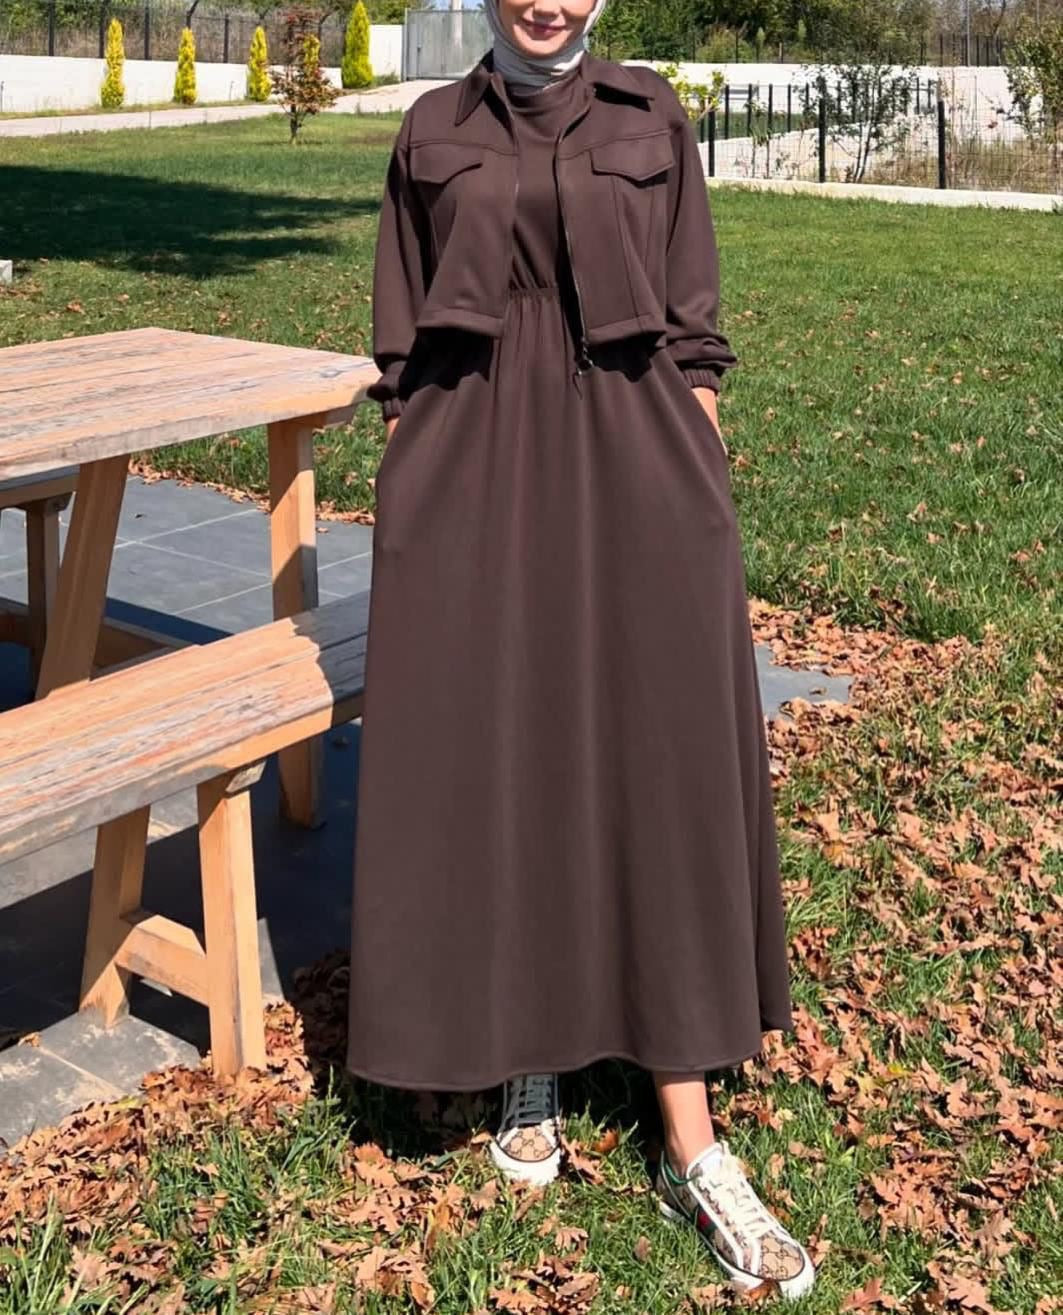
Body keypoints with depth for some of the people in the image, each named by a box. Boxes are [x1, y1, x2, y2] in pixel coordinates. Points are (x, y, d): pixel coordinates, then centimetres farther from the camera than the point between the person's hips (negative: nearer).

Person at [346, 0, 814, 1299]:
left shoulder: (653, 122, 9)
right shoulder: (432, 135, 10)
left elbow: (692, 336, 6)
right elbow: (402, 356, 9)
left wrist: (707, 500, 1)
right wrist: (402, 510, 3)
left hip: (631, 472, 0)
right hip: (475, 478, 1)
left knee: (660, 777, -3)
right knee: (492, 768, 3)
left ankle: (692, 1148, 5)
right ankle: (528, 1056, 25)